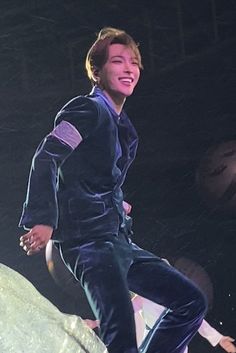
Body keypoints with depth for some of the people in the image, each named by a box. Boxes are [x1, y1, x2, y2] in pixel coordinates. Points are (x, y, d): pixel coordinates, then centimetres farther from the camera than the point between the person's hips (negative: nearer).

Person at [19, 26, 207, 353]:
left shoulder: (123, 128, 23)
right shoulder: (88, 110, -5)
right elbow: (46, 158, -18)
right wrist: (43, 220, -28)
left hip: (118, 242, 10)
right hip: (89, 241, -10)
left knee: (192, 302, 10)